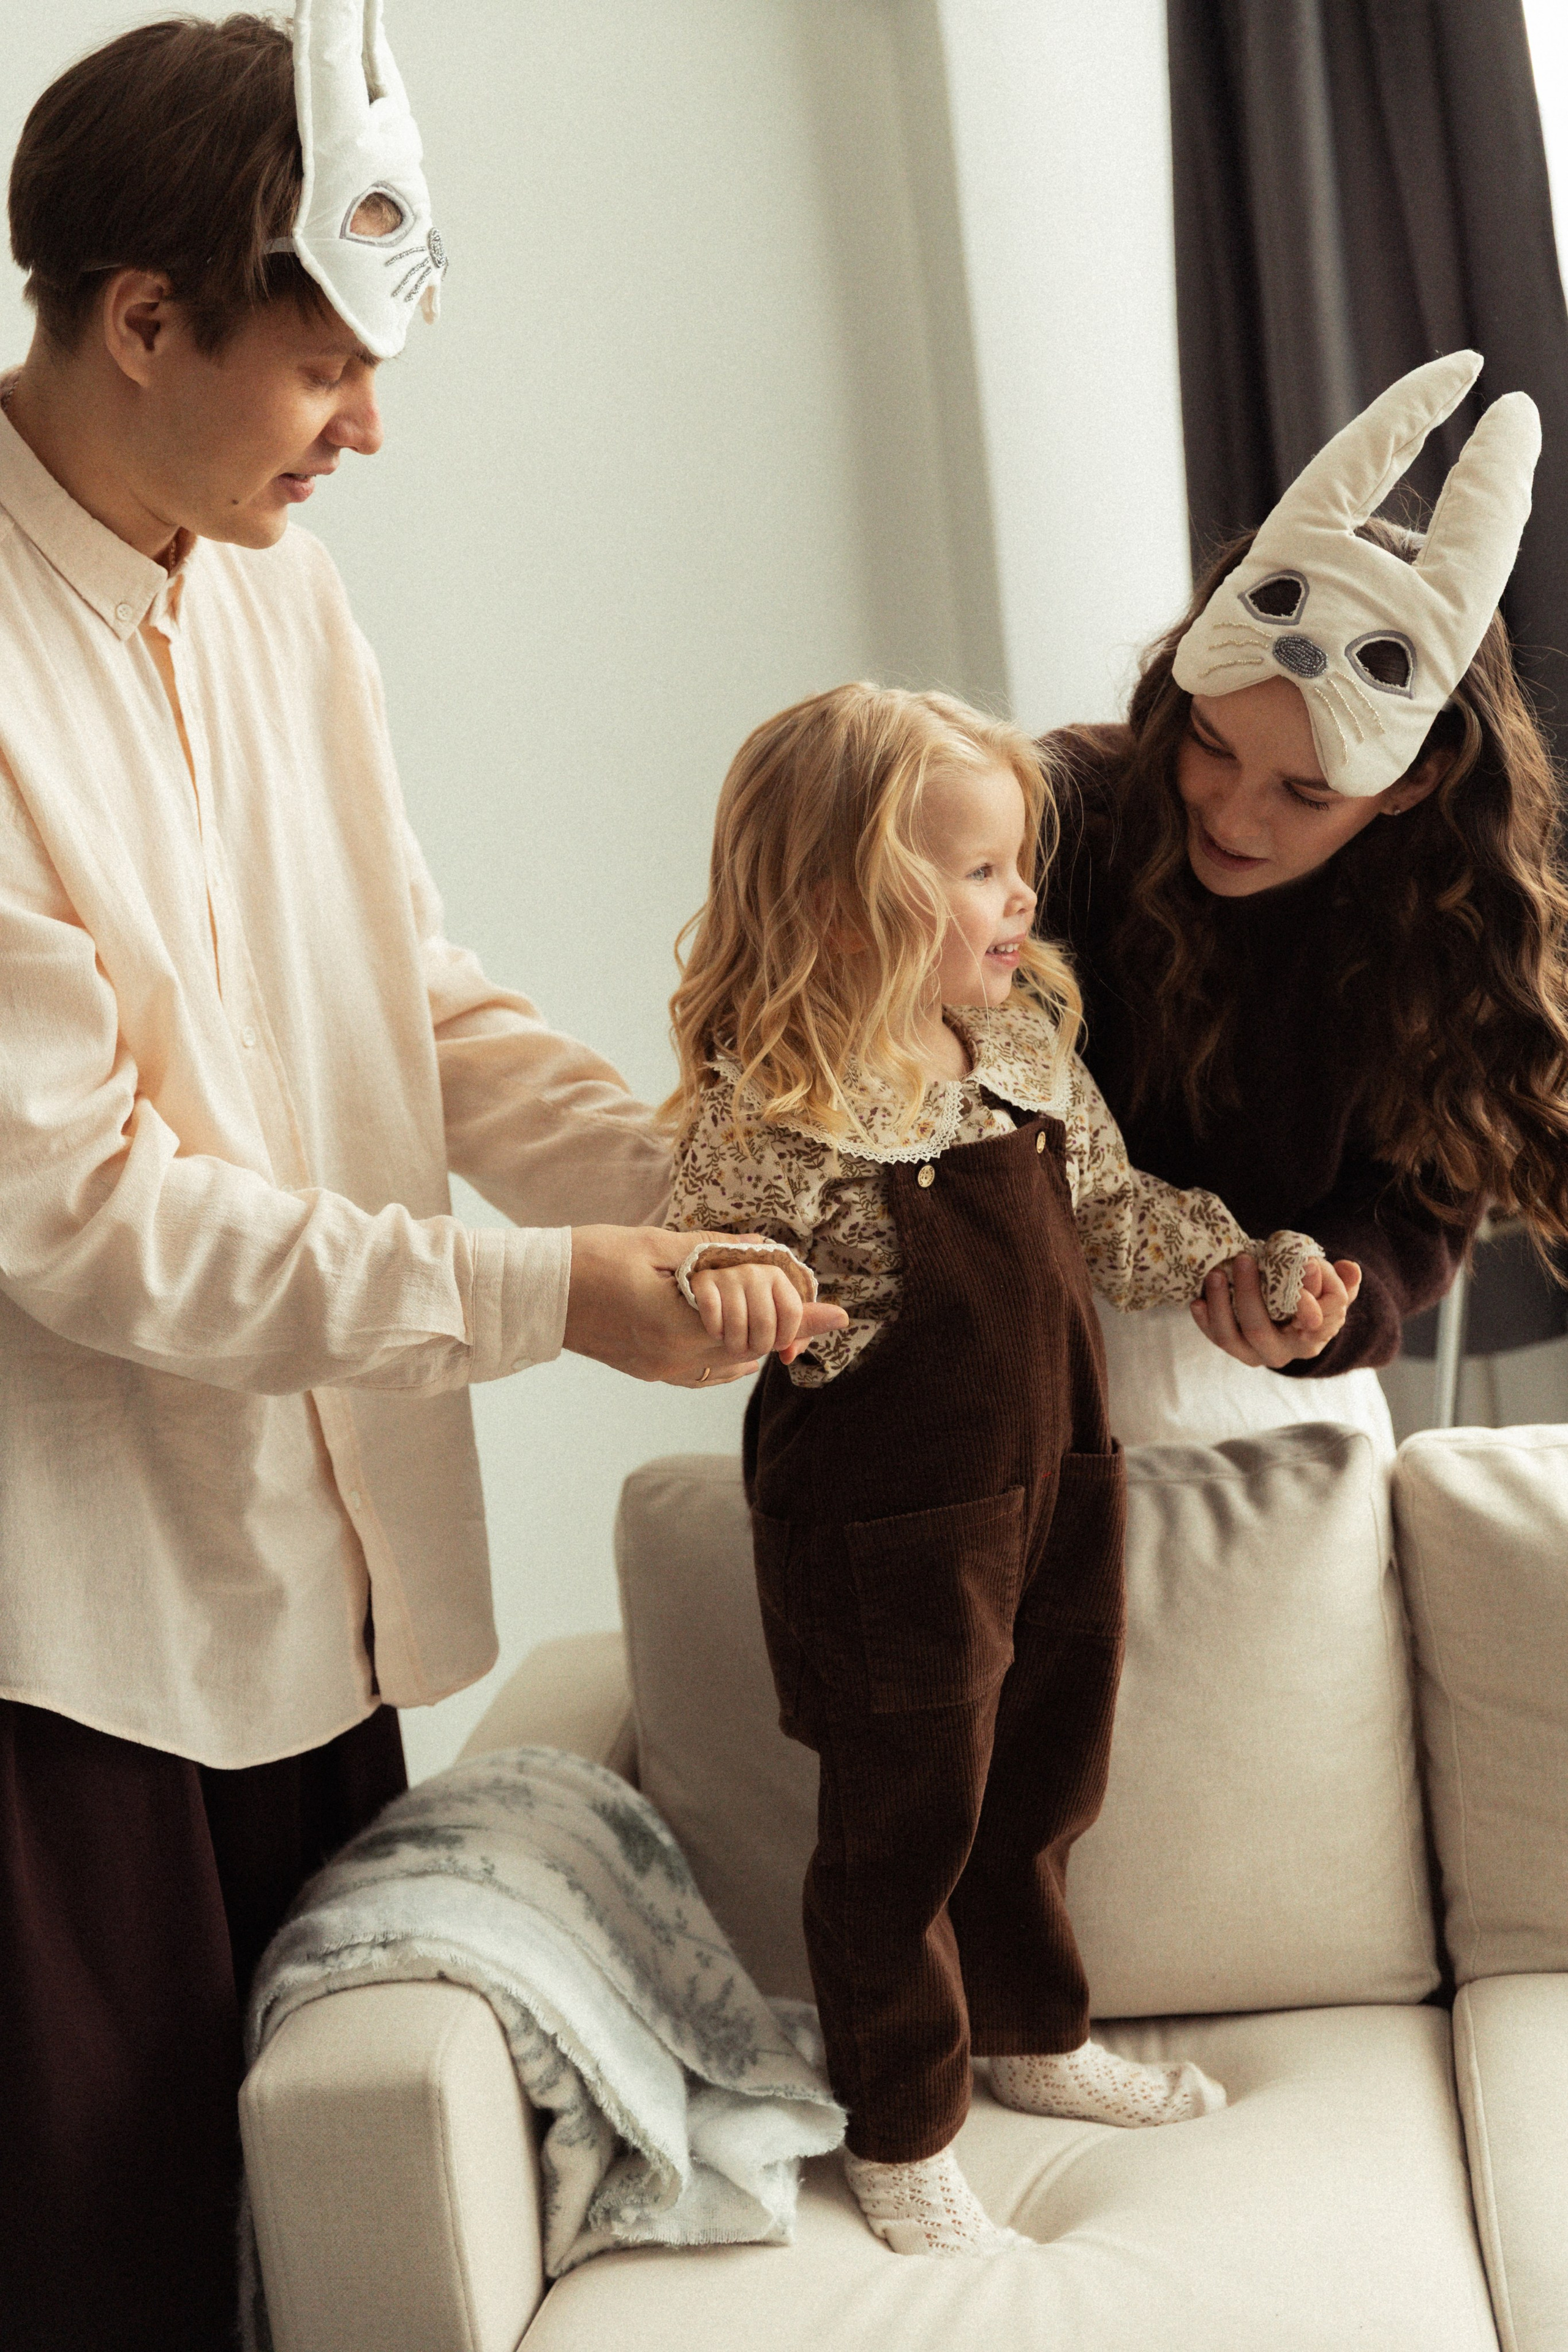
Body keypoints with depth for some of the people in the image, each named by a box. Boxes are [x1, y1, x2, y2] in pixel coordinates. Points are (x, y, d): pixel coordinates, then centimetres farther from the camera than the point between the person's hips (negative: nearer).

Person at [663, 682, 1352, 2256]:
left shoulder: (1025, 1041, 3)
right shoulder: (772, 1102, -20)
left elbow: (1111, 1217, 13)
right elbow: (722, 1246, -19)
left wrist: (1261, 1270, 10)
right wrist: (733, 1275, -41)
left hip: (1055, 1491, 7)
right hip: (885, 1528, -7)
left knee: (1037, 1796, 23)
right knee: (904, 1832, 7)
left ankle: (1035, 2037, 47)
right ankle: (901, 2137, 27)